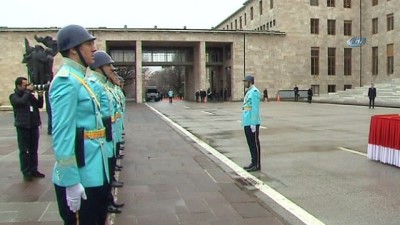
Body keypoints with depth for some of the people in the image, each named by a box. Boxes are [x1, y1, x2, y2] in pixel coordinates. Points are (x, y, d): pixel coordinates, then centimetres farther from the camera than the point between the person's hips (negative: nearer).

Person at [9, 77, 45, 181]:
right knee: (24, 151, 0)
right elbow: (22, 101, -24)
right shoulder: (14, 96, -4)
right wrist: (27, 91, -14)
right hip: (22, 126, -5)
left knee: (33, 150, 11)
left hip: (34, 125, 5)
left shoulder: (30, 95, 12)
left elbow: (40, 105, 11)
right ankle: (26, 172, 5)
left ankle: (33, 170, 20)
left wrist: (40, 96, -4)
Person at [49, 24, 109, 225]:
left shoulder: (78, 79, 14)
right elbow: (62, 135, -22)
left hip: (93, 173, 10)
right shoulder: (66, 81, -16)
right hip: (80, 178, -10)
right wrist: (71, 182, -23)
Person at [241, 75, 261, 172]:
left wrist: (253, 123, -21)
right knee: (250, 143, 14)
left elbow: (255, 109, -19)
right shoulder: (249, 92, 16)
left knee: (254, 144, -3)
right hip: (247, 123, 10)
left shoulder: (254, 92, -14)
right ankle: (253, 163, 22)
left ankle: (257, 165, 4)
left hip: (252, 123, -10)